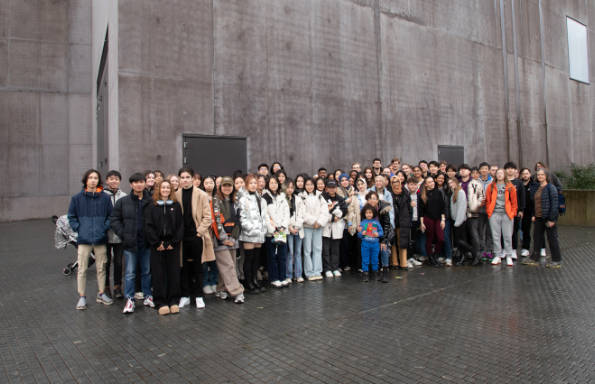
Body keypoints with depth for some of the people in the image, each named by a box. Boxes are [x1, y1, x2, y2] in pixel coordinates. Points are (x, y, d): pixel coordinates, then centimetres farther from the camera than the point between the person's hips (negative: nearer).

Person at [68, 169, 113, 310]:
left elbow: (110, 216, 7)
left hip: (100, 239, 1)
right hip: (83, 239, -1)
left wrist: (105, 227, -4)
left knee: (101, 268, 10)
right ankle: (82, 297, 15)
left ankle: (101, 294, 24)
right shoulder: (77, 198, 1)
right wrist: (78, 229, -3)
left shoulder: (105, 197, 2)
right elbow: (71, 216, 8)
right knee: (82, 269, 3)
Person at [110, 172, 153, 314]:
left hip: (147, 243, 0)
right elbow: (114, 220, 4)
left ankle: (147, 296, 25)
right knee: (130, 273, 5)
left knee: (147, 271, 12)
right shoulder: (123, 202, 2)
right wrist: (123, 234, -5)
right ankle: (129, 300, 14)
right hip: (130, 243, 0)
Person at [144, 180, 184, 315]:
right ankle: (161, 303, 10)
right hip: (157, 246, -1)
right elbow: (148, 226, -1)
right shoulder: (151, 206, 5)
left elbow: (180, 226, 3)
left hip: (173, 245, 1)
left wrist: (173, 242, -6)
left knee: (174, 272, 4)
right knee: (158, 273, 2)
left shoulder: (176, 206, 7)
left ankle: (173, 301, 13)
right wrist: (157, 243, -9)